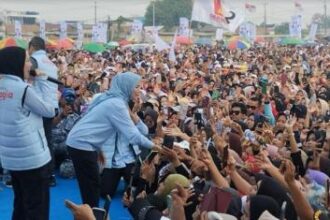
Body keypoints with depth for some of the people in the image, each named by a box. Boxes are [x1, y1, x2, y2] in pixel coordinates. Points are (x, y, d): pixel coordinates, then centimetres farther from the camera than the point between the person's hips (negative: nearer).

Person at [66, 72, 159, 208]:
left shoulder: (114, 100, 10)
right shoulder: (117, 104, -20)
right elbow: (132, 135, -23)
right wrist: (153, 145, -14)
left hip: (80, 142, 10)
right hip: (82, 145, -10)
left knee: (91, 186, 15)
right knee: (91, 188, -1)